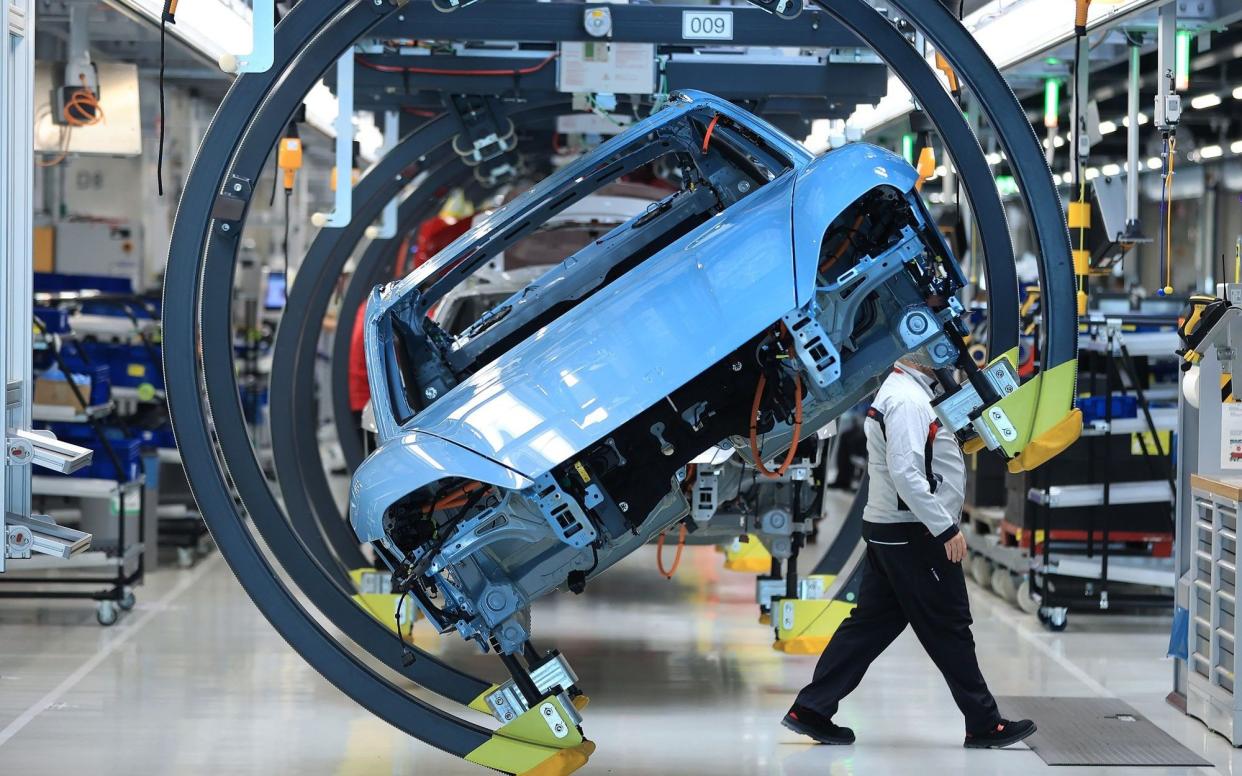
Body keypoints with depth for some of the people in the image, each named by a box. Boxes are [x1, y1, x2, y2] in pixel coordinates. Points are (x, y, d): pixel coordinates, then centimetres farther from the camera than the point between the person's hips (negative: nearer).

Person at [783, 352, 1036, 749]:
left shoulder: (900, 391, 16)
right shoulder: (908, 400, -18)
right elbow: (905, 472, -25)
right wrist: (947, 528, -23)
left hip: (887, 533, 10)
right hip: (914, 535, -10)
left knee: (871, 622, 11)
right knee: (949, 629, -1)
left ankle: (811, 710, 10)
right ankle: (984, 724, 8)